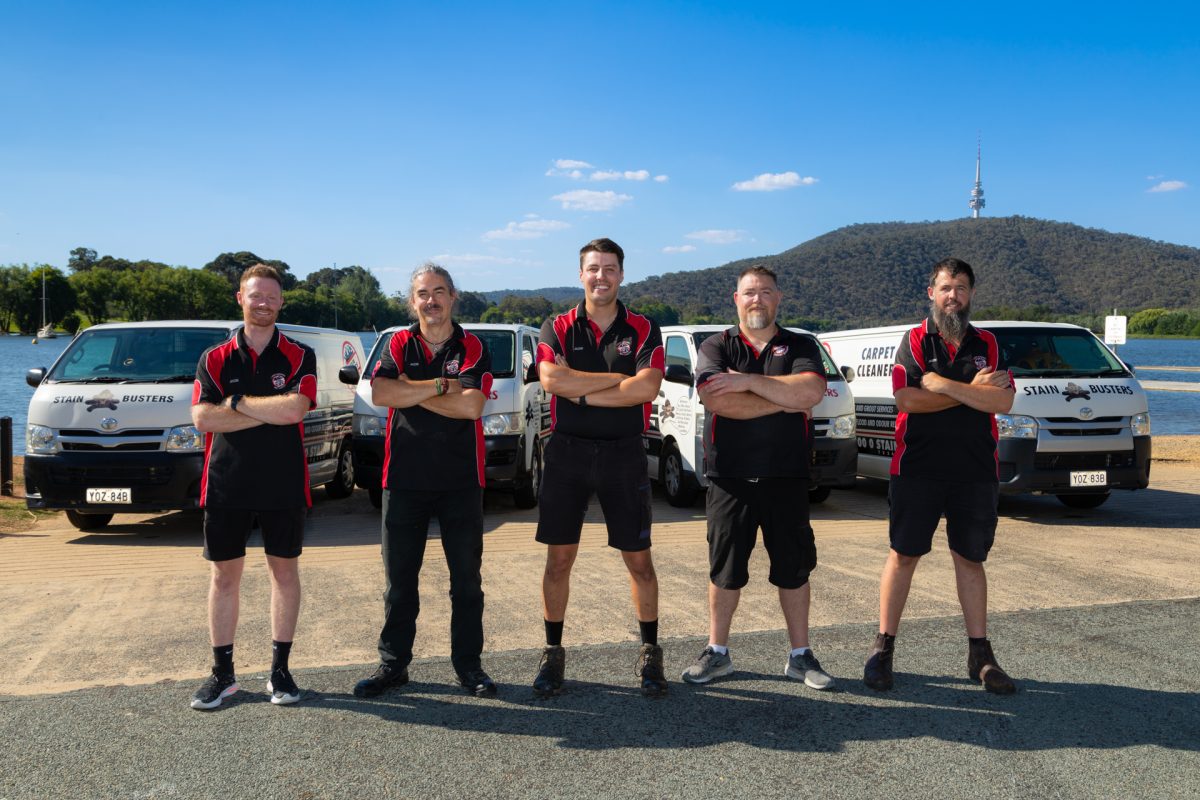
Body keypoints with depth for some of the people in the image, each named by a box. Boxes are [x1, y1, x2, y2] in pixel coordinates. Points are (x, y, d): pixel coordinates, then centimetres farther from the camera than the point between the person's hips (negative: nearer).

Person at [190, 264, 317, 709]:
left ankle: (280, 670, 19)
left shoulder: (299, 357, 1)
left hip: (284, 485, -1)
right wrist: (270, 412, -13)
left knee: (285, 571, 7)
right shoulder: (215, 359, 5)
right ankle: (222, 673, 20)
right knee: (225, 576, 8)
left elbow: (295, 409, -17)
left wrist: (237, 401, -10)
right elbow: (202, 418, -9)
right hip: (225, 485, 1)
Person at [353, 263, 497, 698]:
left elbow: (470, 405, -16)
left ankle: (468, 663, 19)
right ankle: (393, 663, 22)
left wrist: (411, 390, -11)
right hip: (404, 479, 1)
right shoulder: (399, 345, 5)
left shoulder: (472, 348, 0)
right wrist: (441, 386, -15)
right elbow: (380, 393, -13)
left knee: (466, 577, 7)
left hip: (461, 481, -1)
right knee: (399, 577, 10)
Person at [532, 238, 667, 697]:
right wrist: (619, 379, -14)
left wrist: (581, 393, -13)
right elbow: (551, 379, -16)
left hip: (624, 454, 0)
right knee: (559, 559, 5)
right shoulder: (558, 328, 4)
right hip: (567, 453, 1)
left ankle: (650, 653, 21)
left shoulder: (643, 330, 3)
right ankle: (553, 652, 19)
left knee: (638, 560, 6)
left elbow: (647, 388, -14)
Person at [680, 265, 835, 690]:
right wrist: (785, 400, -11)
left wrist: (747, 381, -16)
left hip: (787, 477, 1)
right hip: (730, 478, 0)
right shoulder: (716, 347, 5)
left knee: (794, 568, 8)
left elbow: (811, 392, -14)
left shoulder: (800, 347, 7)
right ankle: (717, 653, 23)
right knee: (725, 569, 8)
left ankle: (800, 656, 23)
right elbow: (716, 400, -14)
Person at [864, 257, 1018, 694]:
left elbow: (1003, 401, -7)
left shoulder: (987, 344, 8)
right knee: (903, 556, 2)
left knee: (970, 559, 11)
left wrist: (944, 384, -16)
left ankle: (979, 654, 21)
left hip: (976, 473, 3)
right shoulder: (914, 341, 1)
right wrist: (973, 391, -10)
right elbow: (907, 400, -14)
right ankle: (883, 649, 12)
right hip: (917, 469, -2)